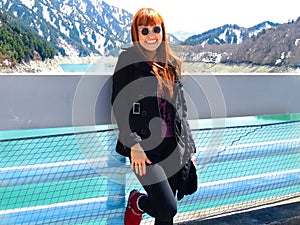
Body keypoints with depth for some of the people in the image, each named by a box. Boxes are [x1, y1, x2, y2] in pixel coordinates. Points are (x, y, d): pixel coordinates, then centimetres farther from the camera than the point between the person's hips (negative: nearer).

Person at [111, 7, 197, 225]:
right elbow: (119, 105, -8)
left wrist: (189, 147, 15)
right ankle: (136, 202, 20)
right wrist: (133, 144, -16)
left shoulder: (173, 64, 14)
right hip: (145, 146, -5)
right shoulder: (128, 60, -2)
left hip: (173, 146, 6)